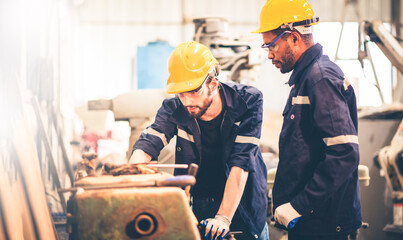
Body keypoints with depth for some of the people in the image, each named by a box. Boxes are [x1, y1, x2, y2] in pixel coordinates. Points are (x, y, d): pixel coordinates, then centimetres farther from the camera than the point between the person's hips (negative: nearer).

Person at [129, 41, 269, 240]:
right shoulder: (174, 109, -11)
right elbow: (146, 145, -18)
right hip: (196, 209, 1)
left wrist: (223, 217, -32)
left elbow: (241, 163, -24)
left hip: (242, 207, -1)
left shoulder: (247, 101, -18)